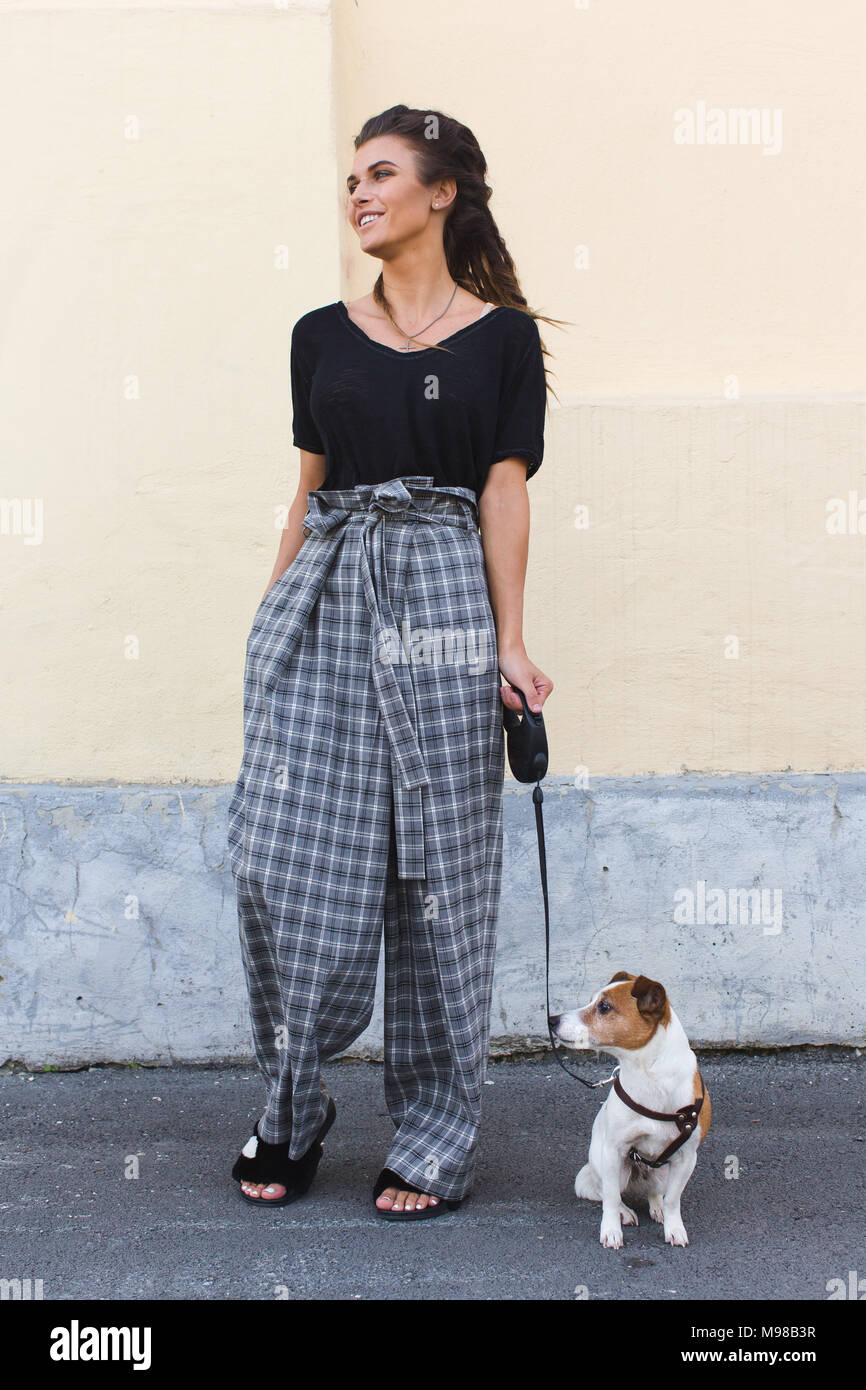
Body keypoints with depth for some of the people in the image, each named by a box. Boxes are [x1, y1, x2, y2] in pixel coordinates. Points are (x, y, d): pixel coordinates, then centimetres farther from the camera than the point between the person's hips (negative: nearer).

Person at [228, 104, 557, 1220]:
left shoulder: (501, 335, 6)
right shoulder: (322, 336, 15)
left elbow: (503, 491, 0)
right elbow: (308, 493, 16)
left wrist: (509, 643, -6)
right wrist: (272, 617, 14)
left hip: (440, 600, -3)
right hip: (321, 603, 3)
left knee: (438, 873, 0)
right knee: (286, 858, -2)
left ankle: (435, 1141, 12)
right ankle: (290, 1116, 15)